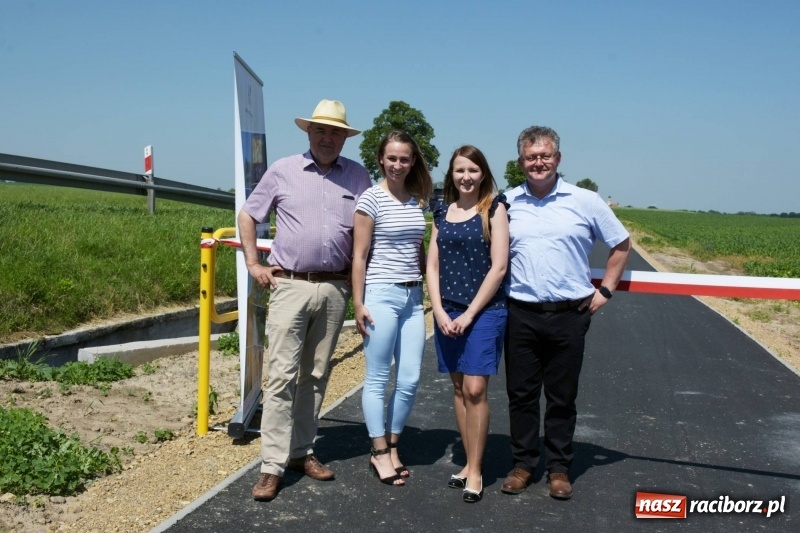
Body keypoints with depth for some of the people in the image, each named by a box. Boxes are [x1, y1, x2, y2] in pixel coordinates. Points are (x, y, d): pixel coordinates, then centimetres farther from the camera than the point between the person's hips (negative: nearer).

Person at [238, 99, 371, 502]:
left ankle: (302, 451, 22)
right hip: (290, 286, -2)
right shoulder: (282, 170, 4)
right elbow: (247, 215, 11)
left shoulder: (358, 177, 7)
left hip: (334, 289, 2)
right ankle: (272, 465, 0)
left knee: (315, 376, 10)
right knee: (283, 375, -5)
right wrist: (253, 264, 4)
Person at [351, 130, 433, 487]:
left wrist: (426, 290, 15)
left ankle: (392, 446, 22)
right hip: (382, 295, -6)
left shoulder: (418, 200, 10)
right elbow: (359, 256, -7)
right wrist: (358, 303, -10)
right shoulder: (371, 199, -6)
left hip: (413, 297, 6)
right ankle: (380, 454, 14)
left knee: (410, 379, 6)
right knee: (378, 379, 3)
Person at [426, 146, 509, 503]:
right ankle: (469, 463, 20)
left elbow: (498, 267, -9)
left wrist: (470, 313, -11)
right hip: (446, 312, 5)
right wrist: (439, 311, -4)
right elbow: (433, 265, 9)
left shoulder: (494, 209, -3)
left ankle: (475, 471, 4)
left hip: (484, 311, -5)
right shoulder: (442, 212, 11)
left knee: (475, 390, -8)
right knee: (459, 389, 9)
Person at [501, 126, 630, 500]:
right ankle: (523, 463, 22)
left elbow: (621, 245, 11)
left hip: (569, 314, -1)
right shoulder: (507, 203, 4)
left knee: (562, 397, 8)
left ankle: (559, 468, 22)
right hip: (521, 314, 1)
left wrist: (605, 291, 4)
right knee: (521, 394, 8)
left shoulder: (585, 201, 1)